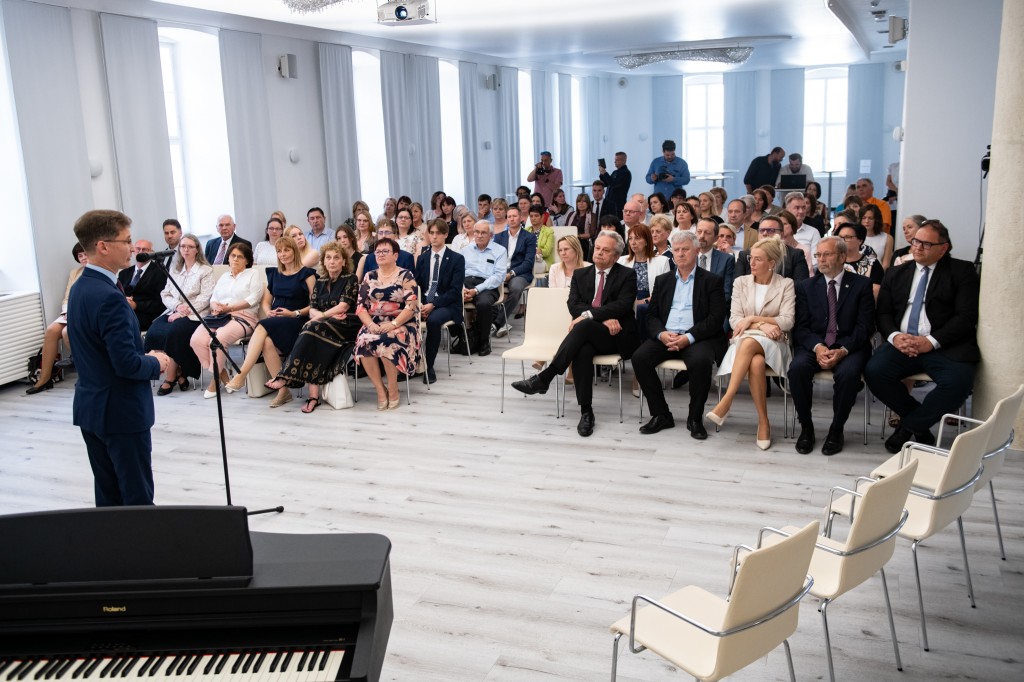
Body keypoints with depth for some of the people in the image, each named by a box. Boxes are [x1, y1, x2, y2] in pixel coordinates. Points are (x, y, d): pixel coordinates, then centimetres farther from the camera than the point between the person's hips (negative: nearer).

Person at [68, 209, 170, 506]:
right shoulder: (109, 296, -23)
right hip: (121, 411, -9)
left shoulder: (79, 288, 8)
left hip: (90, 407, 9)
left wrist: (145, 357, 7)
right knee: (138, 498, 0)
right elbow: (127, 363, -26)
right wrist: (156, 363, -8)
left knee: (108, 495, 16)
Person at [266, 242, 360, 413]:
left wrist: (321, 316, -9)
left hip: (346, 326, -4)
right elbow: (312, 309, 9)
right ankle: (313, 394, -38)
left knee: (313, 330, -31)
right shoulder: (320, 283, 19)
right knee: (310, 330, -31)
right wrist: (329, 315, -10)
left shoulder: (350, 279, 4)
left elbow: (343, 306, -8)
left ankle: (286, 377, -31)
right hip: (324, 326, 4)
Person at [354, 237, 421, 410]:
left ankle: (393, 390, -17)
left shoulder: (406, 276, 0)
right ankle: (380, 389, -17)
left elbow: (411, 306, -10)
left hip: (401, 325, -3)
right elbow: (360, 306, 7)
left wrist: (393, 324, -21)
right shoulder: (369, 277, 14)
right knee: (363, 341, -29)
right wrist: (370, 325, -11)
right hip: (374, 325, 4)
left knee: (386, 342, -35)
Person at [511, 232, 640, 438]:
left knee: (584, 326, -35)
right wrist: (603, 318, -13)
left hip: (615, 336, -3)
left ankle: (543, 378, -33)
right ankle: (586, 412, -32)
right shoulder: (581, 274, 17)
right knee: (582, 350, -35)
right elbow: (574, 306, 3)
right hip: (587, 336, 3)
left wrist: (589, 315, -21)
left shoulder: (627, 275, 6)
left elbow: (622, 305, -10)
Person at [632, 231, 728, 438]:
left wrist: (688, 338, -18)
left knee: (700, 361, -35)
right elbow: (651, 315, 14)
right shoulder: (662, 281, 19)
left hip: (697, 338, -4)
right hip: (665, 336, 4)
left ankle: (695, 418, -14)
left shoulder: (712, 281, 7)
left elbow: (716, 319, -4)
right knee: (639, 357, -23)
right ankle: (661, 415, -9)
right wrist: (661, 334, -10)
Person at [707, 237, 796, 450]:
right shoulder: (741, 282, 11)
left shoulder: (786, 285, 6)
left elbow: (787, 321, -5)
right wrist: (763, 325, -12)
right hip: (745, 340, 2)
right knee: (756, 363, -37)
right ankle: (763, 422, -32)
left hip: (773, 344, -2)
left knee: (748, 343, -39)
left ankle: (727, 401, -42)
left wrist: (753, 319, -9)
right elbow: (734, 320, 3)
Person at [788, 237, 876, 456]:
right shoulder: (806, 286, 10)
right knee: (797, 368, -30)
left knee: (848, 372, -34)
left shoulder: (861, 285, 5)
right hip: (814, 345, 2)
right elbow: (801, 327, 3)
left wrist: (843, 350, -20)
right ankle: (806, 428, -12)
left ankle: (836, 430, -12)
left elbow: (865, 327, -3)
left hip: (849, 346, -2)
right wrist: (817, 347, -18)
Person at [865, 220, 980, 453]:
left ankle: (909, 426, -7)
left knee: (957, 382, -33)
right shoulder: (896, 273, 19)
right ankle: (921, 425, -4)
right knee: (873, 371, -26)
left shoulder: (962, 272, 6)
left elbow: (966, 317, -4)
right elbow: (883, 313, 13)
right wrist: (894, 336, -10)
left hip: (945, 346, -3)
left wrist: (931, 341, -17)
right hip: (901, 343, 3)